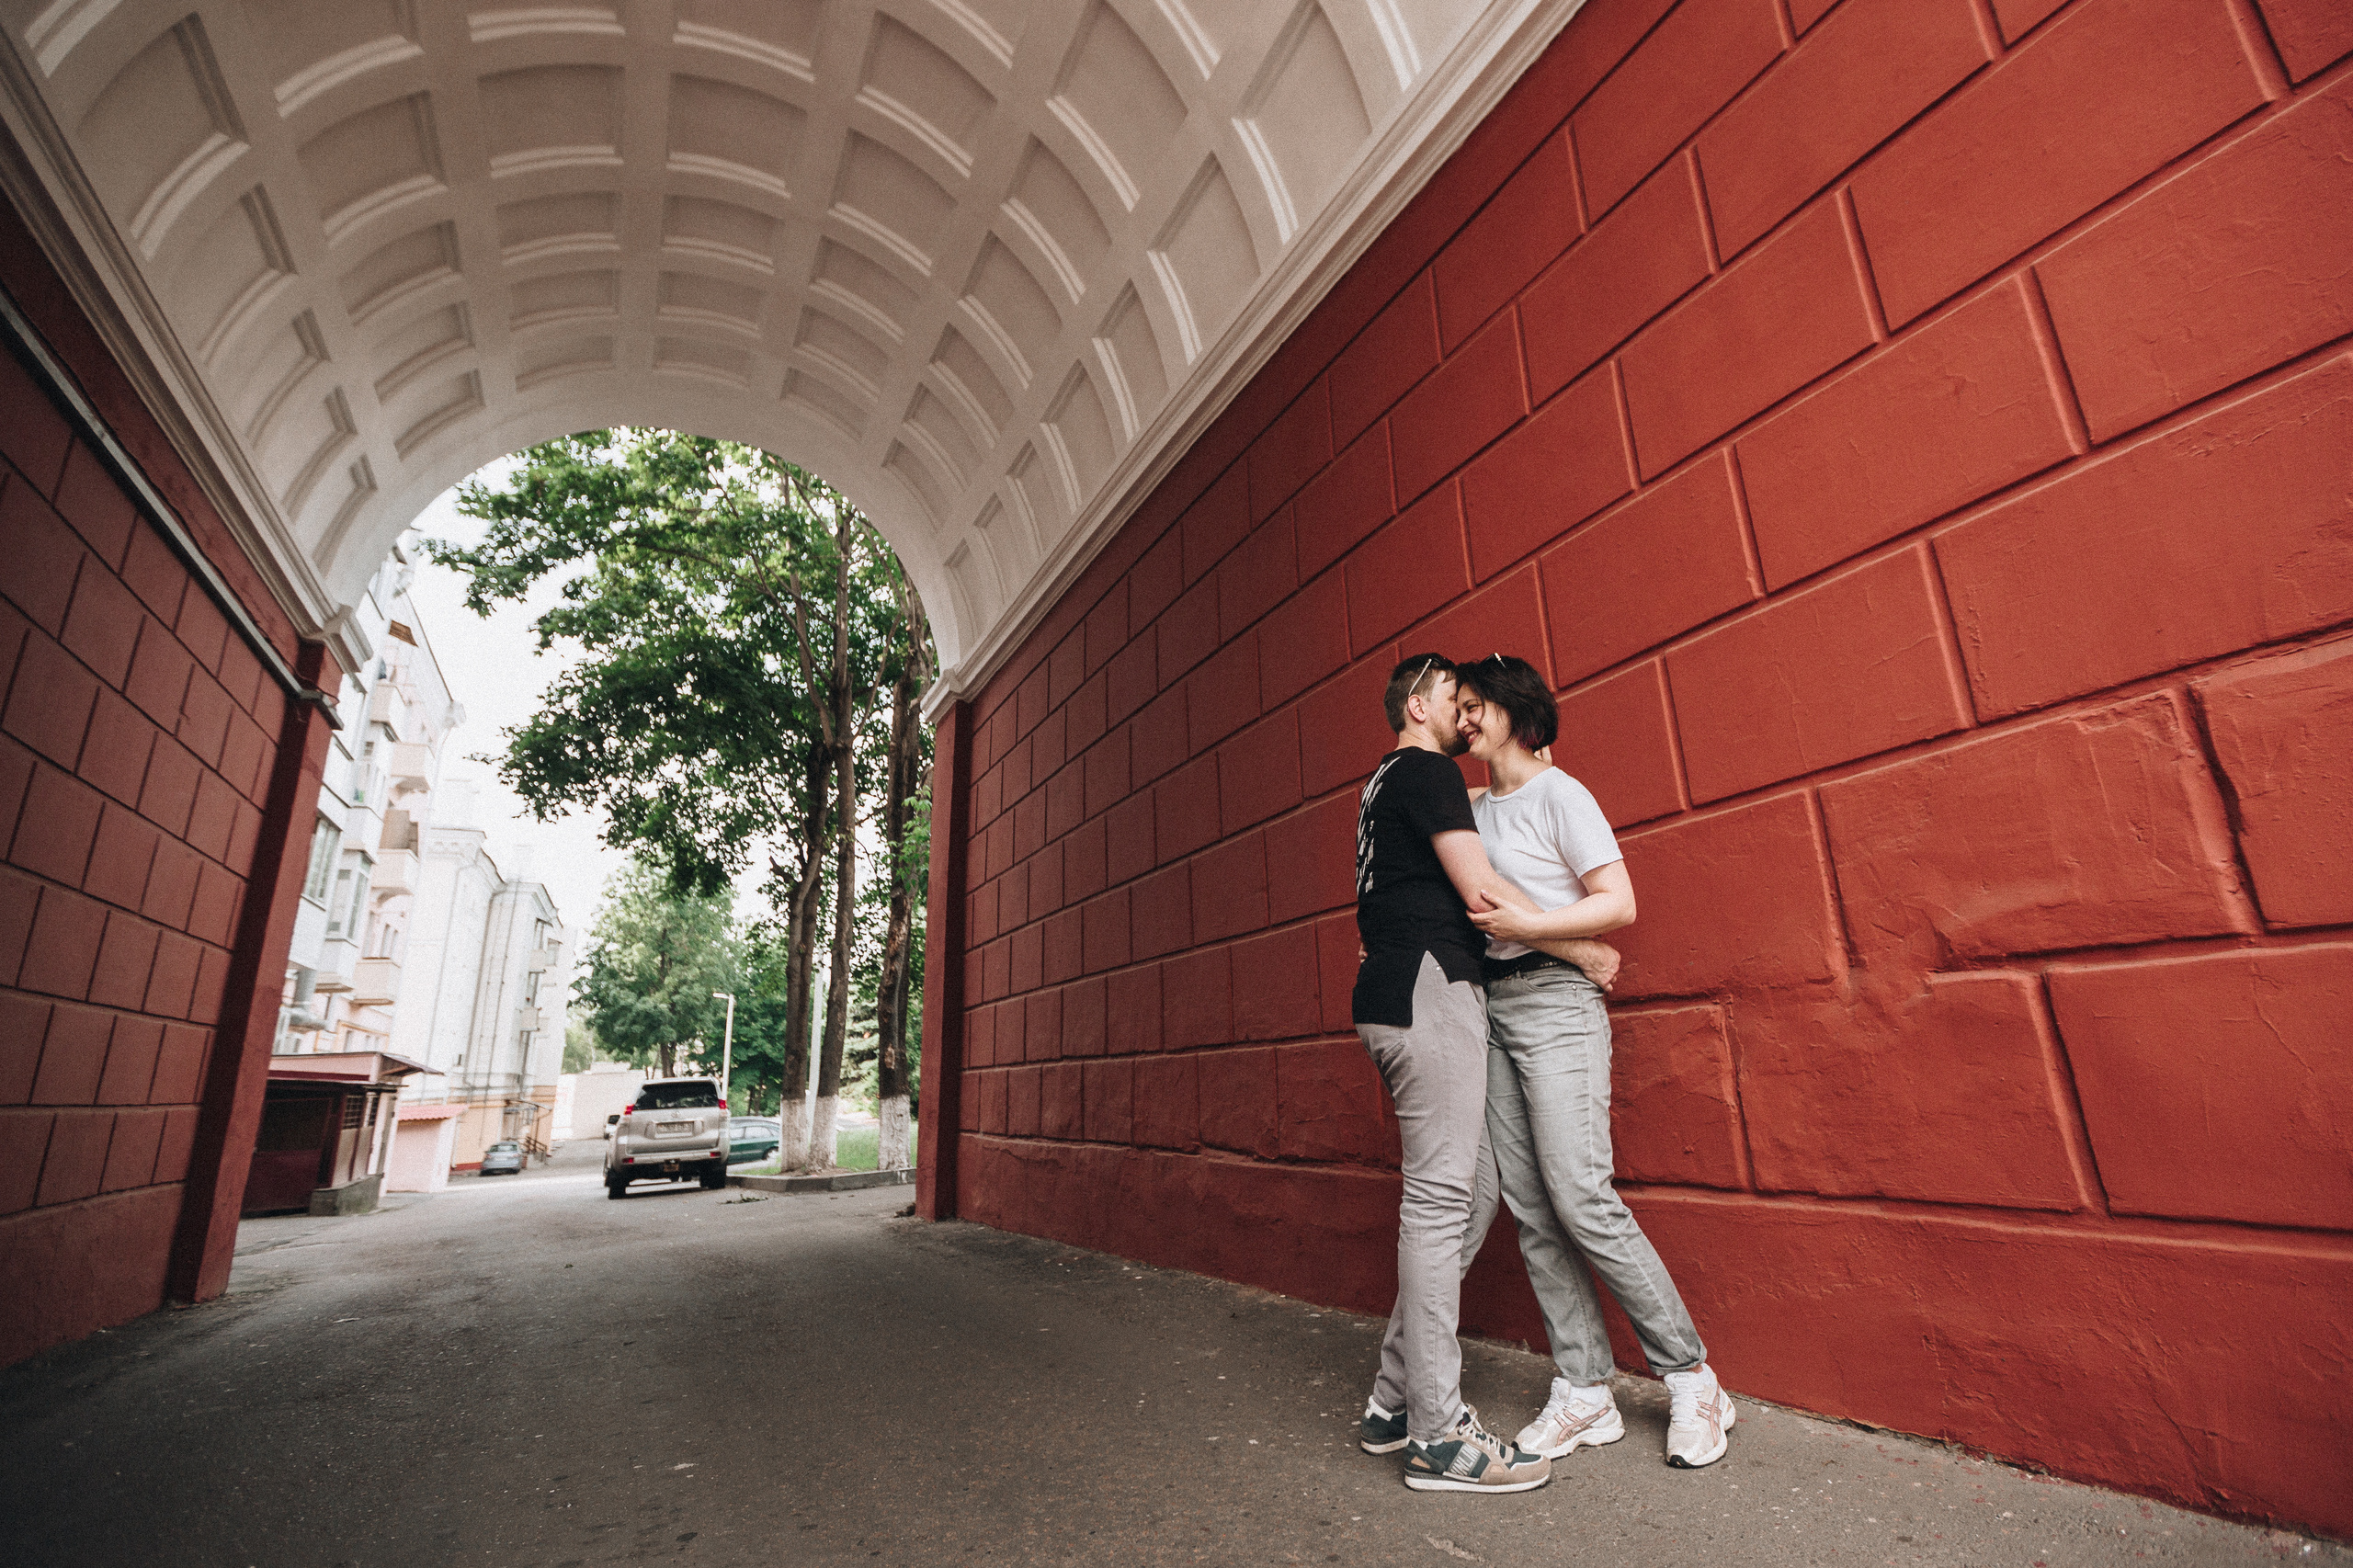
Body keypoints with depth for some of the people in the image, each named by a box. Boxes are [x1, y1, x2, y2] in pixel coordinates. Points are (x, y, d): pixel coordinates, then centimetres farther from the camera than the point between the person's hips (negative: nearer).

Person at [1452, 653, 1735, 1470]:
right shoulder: (1472, 807, 15)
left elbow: (1619, 903, -11)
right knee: (1531, 1210, 6)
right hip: (1491, 1005, 7)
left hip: (1554, 1000, -7)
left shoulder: (1558, 794, -5)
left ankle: (1691, 1378, 9)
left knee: (1580, 1198, -9)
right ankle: (1583, 1394, 15)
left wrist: (1527, 924, -20)